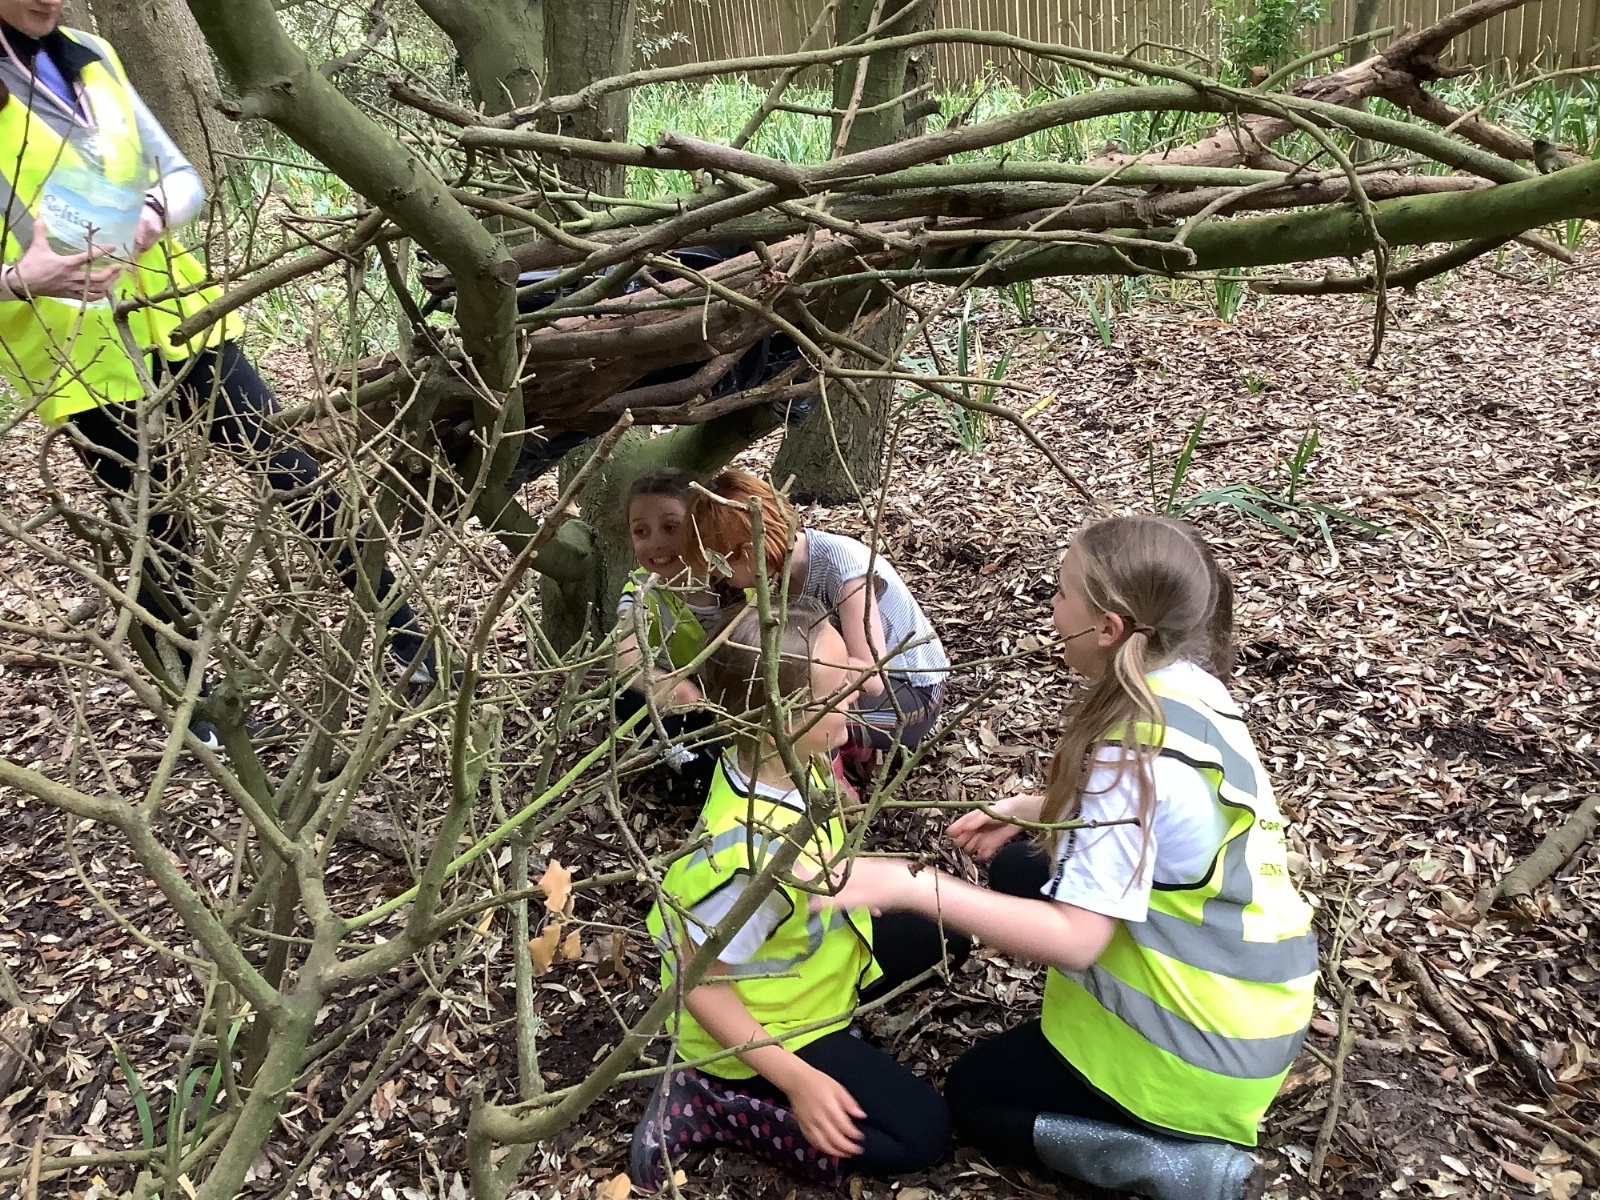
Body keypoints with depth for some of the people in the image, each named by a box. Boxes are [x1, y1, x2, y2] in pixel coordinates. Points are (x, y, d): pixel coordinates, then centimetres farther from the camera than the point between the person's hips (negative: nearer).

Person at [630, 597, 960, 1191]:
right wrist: (798, 1082, -26)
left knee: (945, 936, 16)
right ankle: (705, 1102, -3)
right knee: (920, 1133, -5)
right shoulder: (749, 859, -43)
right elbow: (699, 985, -30)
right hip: (763, 1026, -8)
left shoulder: (783, 760, -19)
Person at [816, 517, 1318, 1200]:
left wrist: (910, 888, -31)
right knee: (1017, 870, 20)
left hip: (1212, 1044, -9)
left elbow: (1073, 940, -30)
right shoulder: (1192, 689, -4)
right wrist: (1032, 810, 8)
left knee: (973, 1098, 12)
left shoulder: (1132, 752, -30)